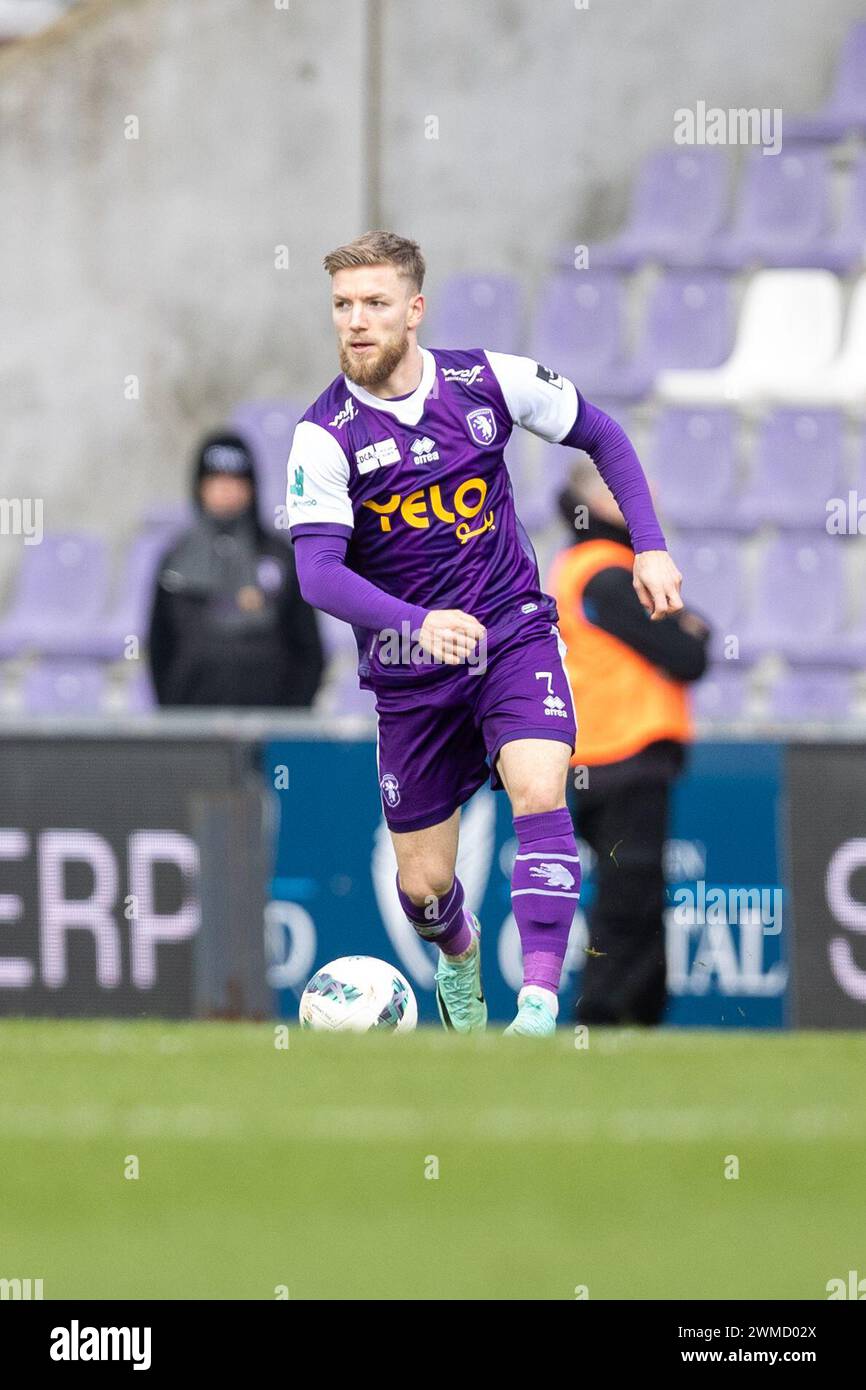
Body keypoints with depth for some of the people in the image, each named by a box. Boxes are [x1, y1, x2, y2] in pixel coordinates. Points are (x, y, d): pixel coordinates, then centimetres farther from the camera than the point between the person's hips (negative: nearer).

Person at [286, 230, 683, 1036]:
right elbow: (318, 574, -25)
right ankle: (459, 954, 44)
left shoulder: (488, 381, -7)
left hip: (514, 636, 0)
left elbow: (601, 435, 11)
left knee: (538, 794, -27)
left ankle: (539, 1008, -33)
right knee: (423, 885, 7)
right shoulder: (325, 437, -14)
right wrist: (418, 622, -42)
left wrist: (649, 546, 2)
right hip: (407, 668, 0)